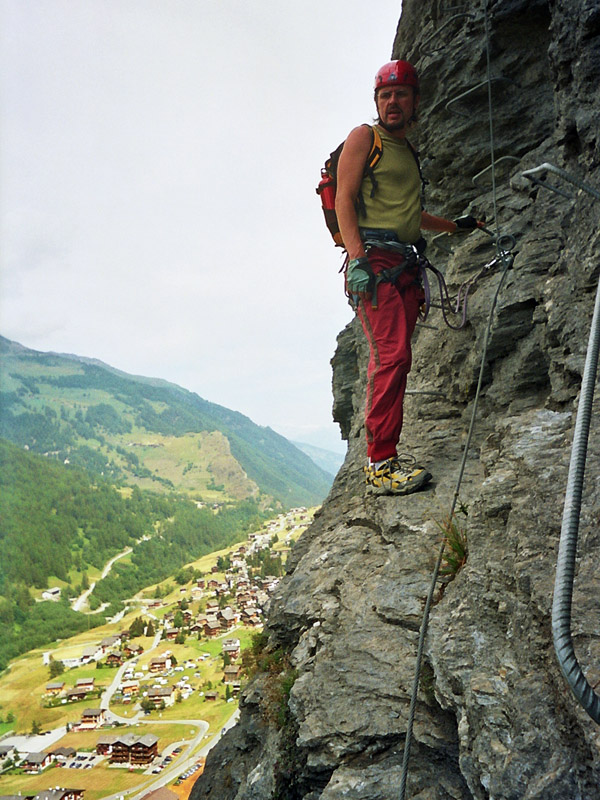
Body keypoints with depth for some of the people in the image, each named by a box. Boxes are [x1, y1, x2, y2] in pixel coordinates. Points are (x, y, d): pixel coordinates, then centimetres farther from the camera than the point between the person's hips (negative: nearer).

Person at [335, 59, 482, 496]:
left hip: (406, 264, 8)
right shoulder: (364, 137, 5)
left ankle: (384, 453, 8)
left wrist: (456, 225, 44)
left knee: (392, 360, 3)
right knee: (392, 356, -18)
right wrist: (357, 257, -18)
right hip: (374, 259, -8)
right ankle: (381, 464, -16)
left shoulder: (408, 151, 27)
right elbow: (344, 199, -6)